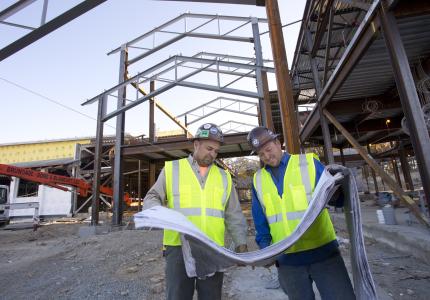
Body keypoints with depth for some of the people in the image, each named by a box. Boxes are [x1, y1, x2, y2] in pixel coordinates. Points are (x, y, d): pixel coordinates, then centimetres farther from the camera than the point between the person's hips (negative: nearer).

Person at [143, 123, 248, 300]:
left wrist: (241, 242, 3)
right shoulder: (172, 169, 4)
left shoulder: (224, 177, 11)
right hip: (179, 247, -2)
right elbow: (151, 199, 6)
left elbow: (234, 215, 13)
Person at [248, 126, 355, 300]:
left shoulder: (308, 163, -5)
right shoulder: (258, 180, 4)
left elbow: (336, 198, -3)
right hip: (287, 260, 3)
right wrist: (264, 245, -3)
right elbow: (260, 221, 10)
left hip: (323, 252, -2)